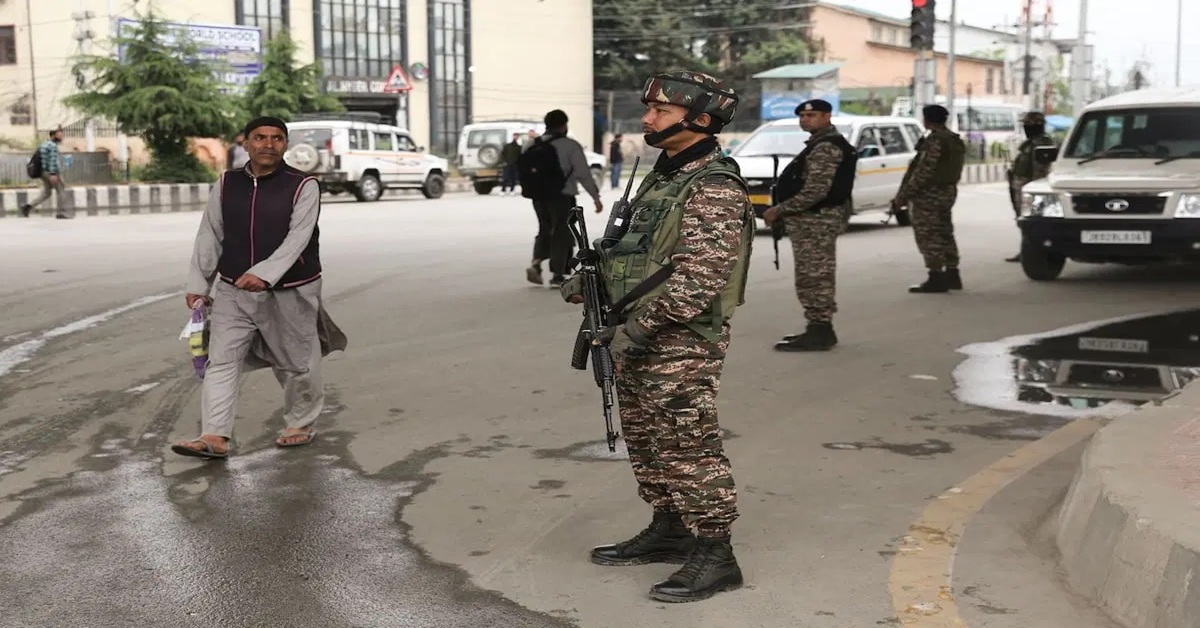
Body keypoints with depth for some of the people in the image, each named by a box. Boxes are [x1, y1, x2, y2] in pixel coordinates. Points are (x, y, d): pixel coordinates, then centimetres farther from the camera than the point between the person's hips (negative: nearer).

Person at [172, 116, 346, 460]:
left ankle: (302, 423, 31)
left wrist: (264, 273, -32)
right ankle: (215, 437, -6)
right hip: (234, 292, 3)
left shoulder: (303, 187, -9)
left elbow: (297, 238, -20)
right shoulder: (226, 185, 4)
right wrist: (198, 284, 8)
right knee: (221, 361, -5)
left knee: (298, 363, 10)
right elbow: (210, 236, 10)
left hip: (289, 292, -3)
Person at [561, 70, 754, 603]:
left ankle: (715, 557, 8)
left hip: (681, 344, -10)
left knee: (688, 449, -3)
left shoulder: (714, 187, -16)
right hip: (640, 338, 10)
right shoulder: (664, 176, 14)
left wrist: (638, 327, -23)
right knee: (647, 442, 18)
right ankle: (668, 532, 33)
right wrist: (592, 278, 12)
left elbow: (699, 276, -24)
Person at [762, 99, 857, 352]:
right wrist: (784, 211, 16)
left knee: (814, 278, -8)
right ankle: (820, 329, 20)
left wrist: (778, 210, -17)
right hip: (816, 219, 11)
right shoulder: (822, 143, 17)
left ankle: (818, 332, -5)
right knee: (817, 278, 14)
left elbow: (815, 192, -24)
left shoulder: (825, 148, -17)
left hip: (815, 221, -11)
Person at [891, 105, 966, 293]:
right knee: (944, 233, 16)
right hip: (947, 193, 10)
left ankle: (936, 278, -4)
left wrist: (902, 196, -19)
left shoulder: (935, 141, -18)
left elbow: (923, 172, -22)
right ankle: (952, 274, 20)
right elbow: (948, 169, 14)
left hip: (927, 195, -10)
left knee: (928, 237, -4)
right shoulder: (956, 141, 12)